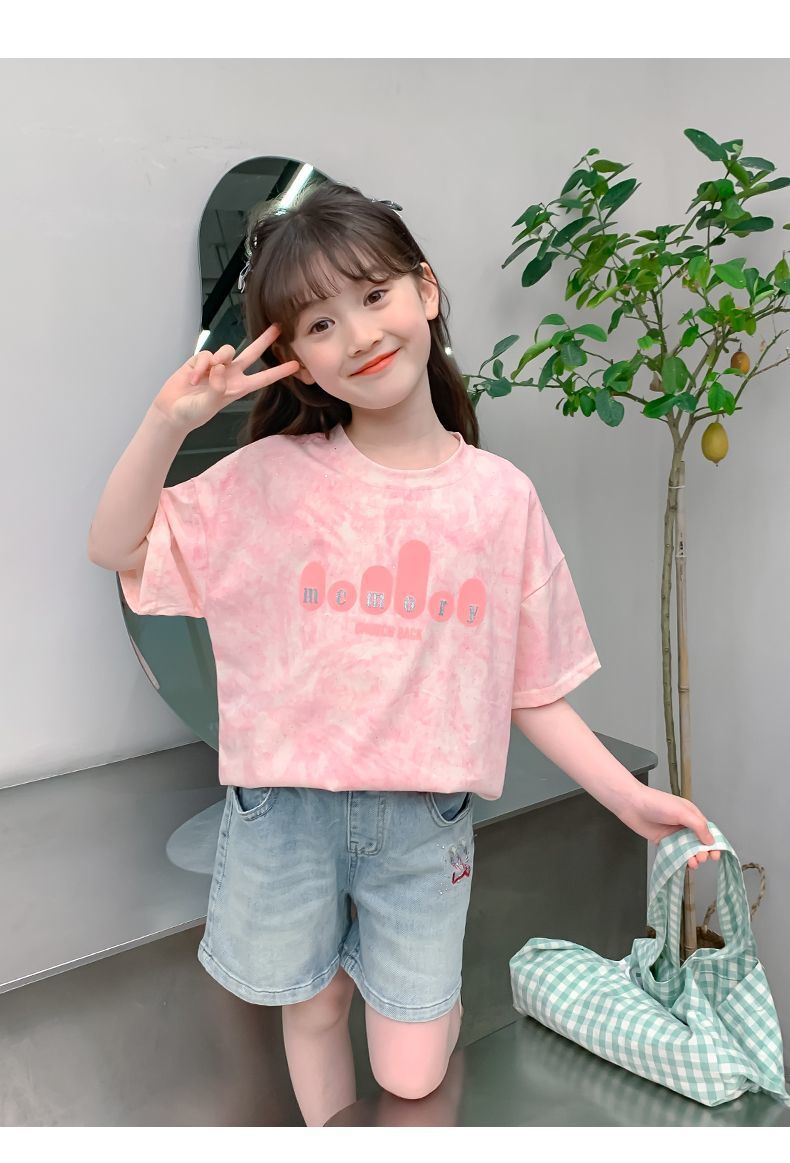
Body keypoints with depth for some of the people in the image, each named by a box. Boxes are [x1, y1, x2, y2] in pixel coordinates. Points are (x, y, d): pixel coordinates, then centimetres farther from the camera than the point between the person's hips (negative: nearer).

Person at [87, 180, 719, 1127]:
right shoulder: (273, 476, -9)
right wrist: (169, 420, -18)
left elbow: (528, 686, 0)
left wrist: (626, 795, -2)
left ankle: (437, 988, 43)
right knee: (310, 1007, 21)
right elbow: (115, 548, -6)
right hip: (285, 808, 0)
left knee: (410, 1076, 10)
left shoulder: (501, 496, -6)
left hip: (424, 821, 0)